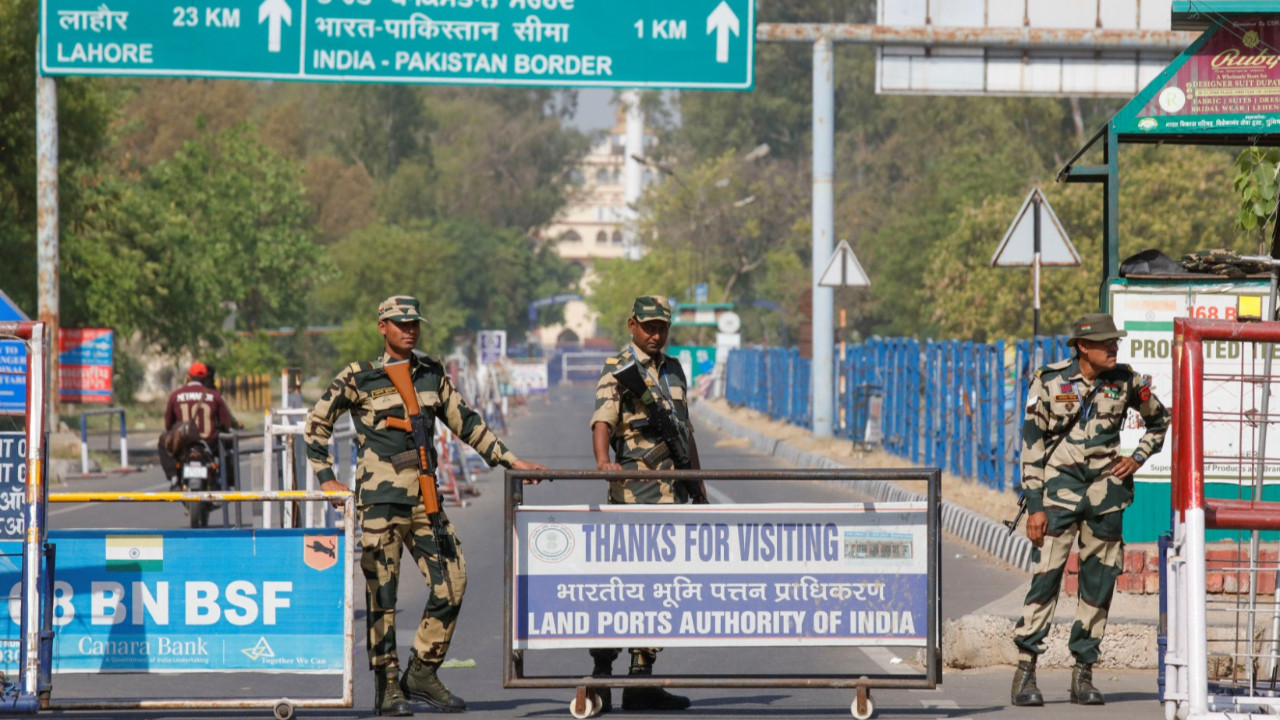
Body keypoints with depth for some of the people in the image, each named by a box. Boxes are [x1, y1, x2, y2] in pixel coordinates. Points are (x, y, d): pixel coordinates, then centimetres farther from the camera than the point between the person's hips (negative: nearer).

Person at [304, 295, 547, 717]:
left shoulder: (432, 374, 12)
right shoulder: (358, 379, -2)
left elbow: (465, 422, 20)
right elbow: (317, 423, 5)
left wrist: (508, 459, 16)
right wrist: (325, 477, -1)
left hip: (424, 499, 5)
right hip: (380, 499, -5)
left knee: (451, 583, -1)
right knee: (381, 593, -3)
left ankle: (422, 674, 11)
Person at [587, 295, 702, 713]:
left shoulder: (674, 371, 19)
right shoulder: (618, 370, -3)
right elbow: (602, 421, -19)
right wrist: (603, 462, -38)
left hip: (674, 493, 7)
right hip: (635, 492, -7)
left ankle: (642, 680, 9)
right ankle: (602, 674, -9)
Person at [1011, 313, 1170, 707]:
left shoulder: (1125, 381, 2)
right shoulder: (1050, 381, -5)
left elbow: (1159, 421, 20)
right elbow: (1031, 443, -3)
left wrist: (1138, 458, 5)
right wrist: (1034, 505, -8)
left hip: (1106, 493, 3)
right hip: (1059, 488, -3)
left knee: (1099, 582, 3)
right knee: (1045, 576, -11)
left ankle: (1083, 673, 10)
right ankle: (1025, 671, -8)